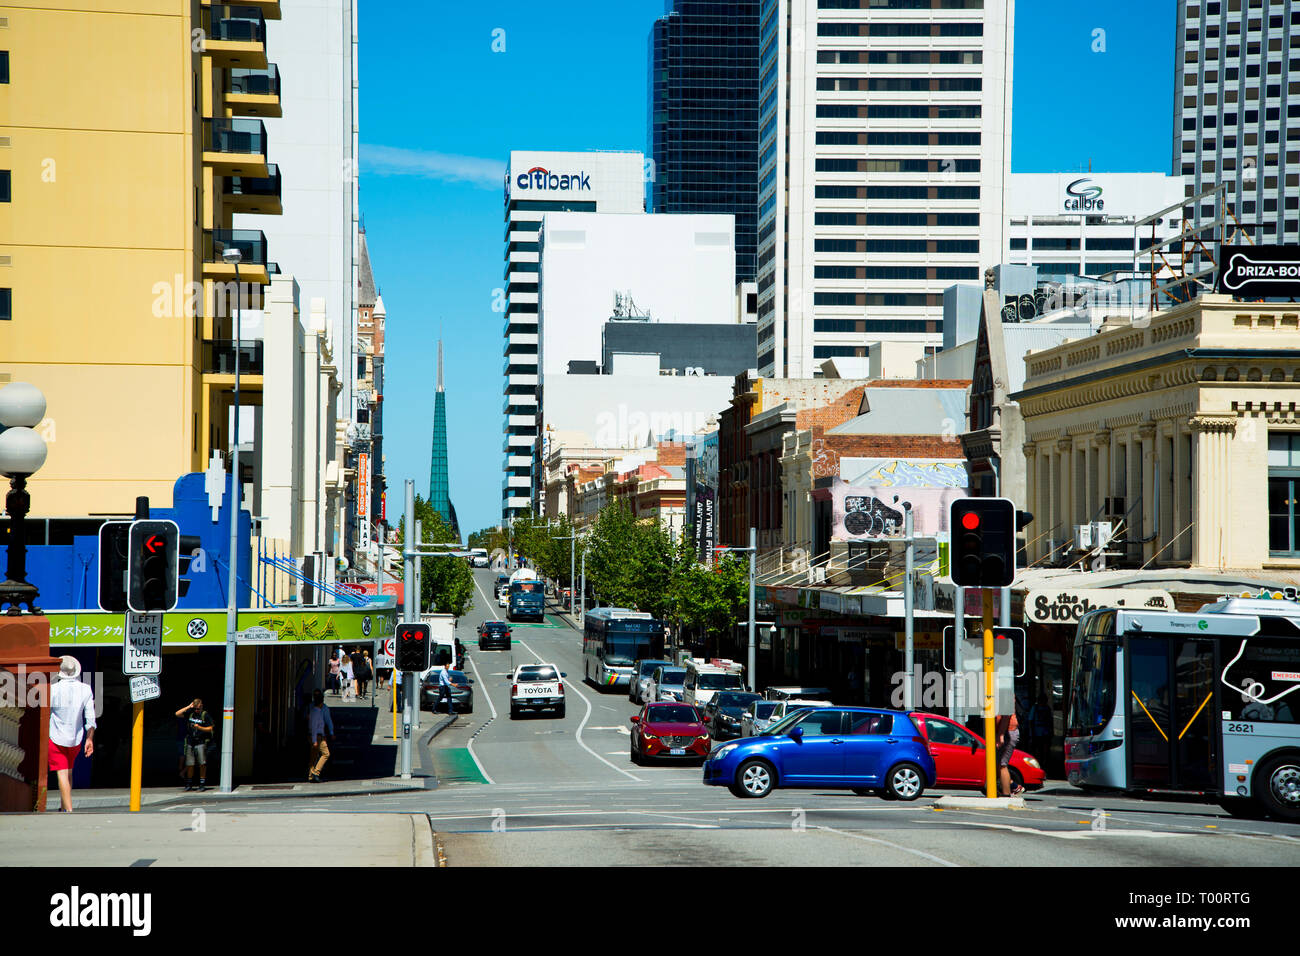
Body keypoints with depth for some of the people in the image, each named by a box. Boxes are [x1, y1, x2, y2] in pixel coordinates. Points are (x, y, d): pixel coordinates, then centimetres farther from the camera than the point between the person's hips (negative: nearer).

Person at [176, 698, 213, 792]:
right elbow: (177, 714, 1)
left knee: (202, 763, -6)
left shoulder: (205, 715, -2)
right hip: (190, 742, 4)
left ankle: (202, 784, 0)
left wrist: (199, 727, -18)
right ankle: (189, 784, 18)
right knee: (189, 764, 5)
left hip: (201, 743, -4)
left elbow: (210, 728, -3)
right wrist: (188, 707, -4)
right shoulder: (190, 713, 8)